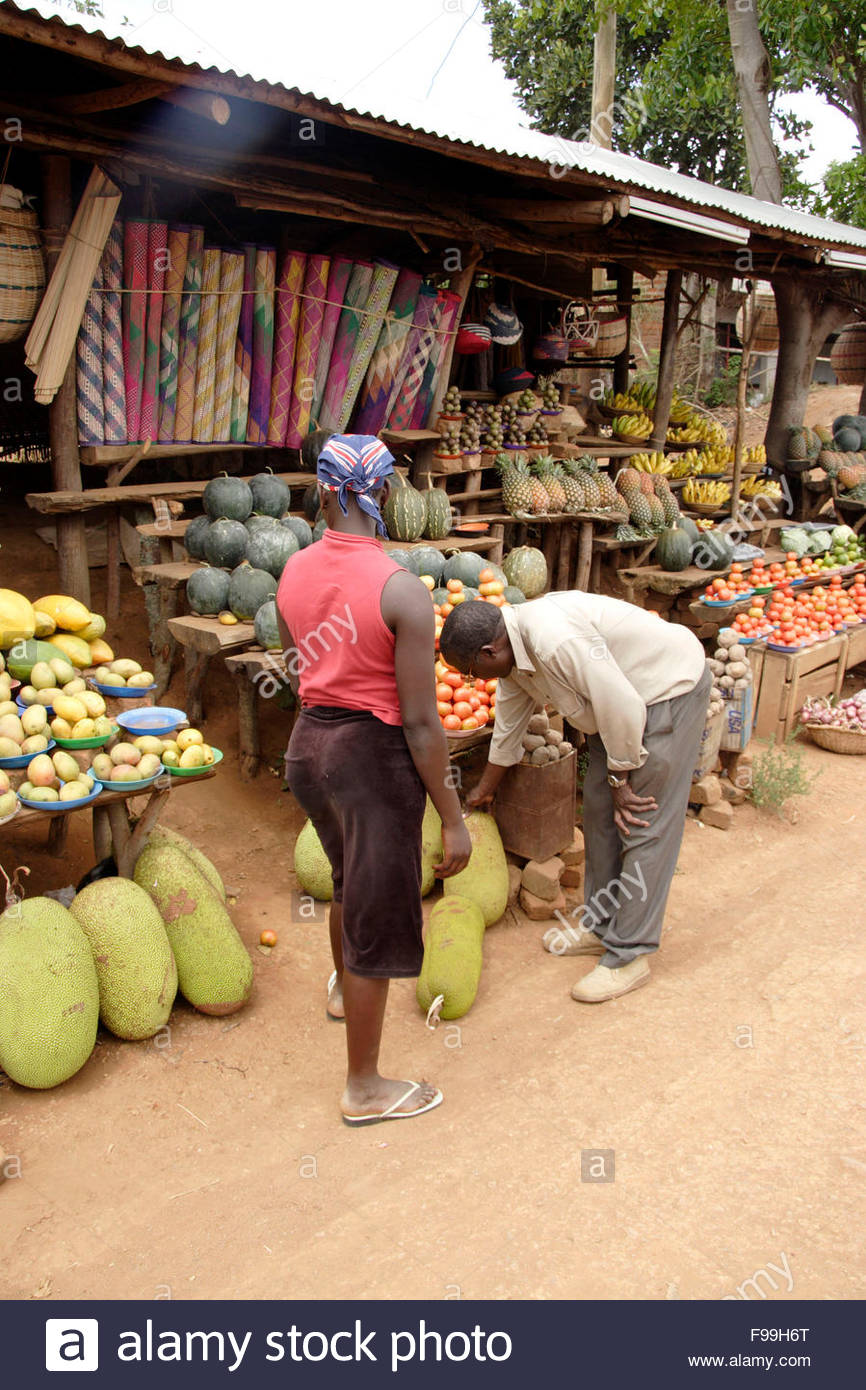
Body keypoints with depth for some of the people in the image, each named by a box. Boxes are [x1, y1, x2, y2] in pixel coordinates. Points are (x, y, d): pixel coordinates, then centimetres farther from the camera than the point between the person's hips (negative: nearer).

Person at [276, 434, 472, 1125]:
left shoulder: (294, 571, -2)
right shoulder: (403, 591, -21)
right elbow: (420, 721, -19)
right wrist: (454, 818, -11)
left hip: (308, 744, 7)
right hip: (374, 755, -7)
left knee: (351, 876, 32)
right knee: (376, 914, 9)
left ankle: (344, 988, 60)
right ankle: (365, 1088, 26)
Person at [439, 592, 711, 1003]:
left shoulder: (555, 641, -32)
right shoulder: (513, 650, -1)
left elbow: (622, 706, -28)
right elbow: (507, 726, 16)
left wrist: (620, 779, -14)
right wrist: (484, 791, 28)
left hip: (670, 688, -10)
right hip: (623, 696, 10)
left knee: (643, 824, -7)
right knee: (599, 809, 12)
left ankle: (628, 956, 0)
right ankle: (601, 925, 25)